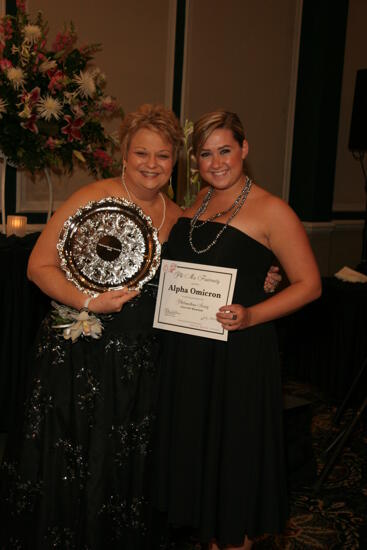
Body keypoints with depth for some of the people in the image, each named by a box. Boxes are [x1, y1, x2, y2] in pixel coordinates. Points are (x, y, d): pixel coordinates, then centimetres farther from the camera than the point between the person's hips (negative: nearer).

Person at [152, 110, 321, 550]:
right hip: (185, 350, 6)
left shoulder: (271, 211, -9)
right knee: (193, 451, 17)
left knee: (233, 455, 6)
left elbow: (309, 284, -10)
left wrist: (251, 316, -23)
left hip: (238, 352, -6)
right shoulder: (193, 204, 10)